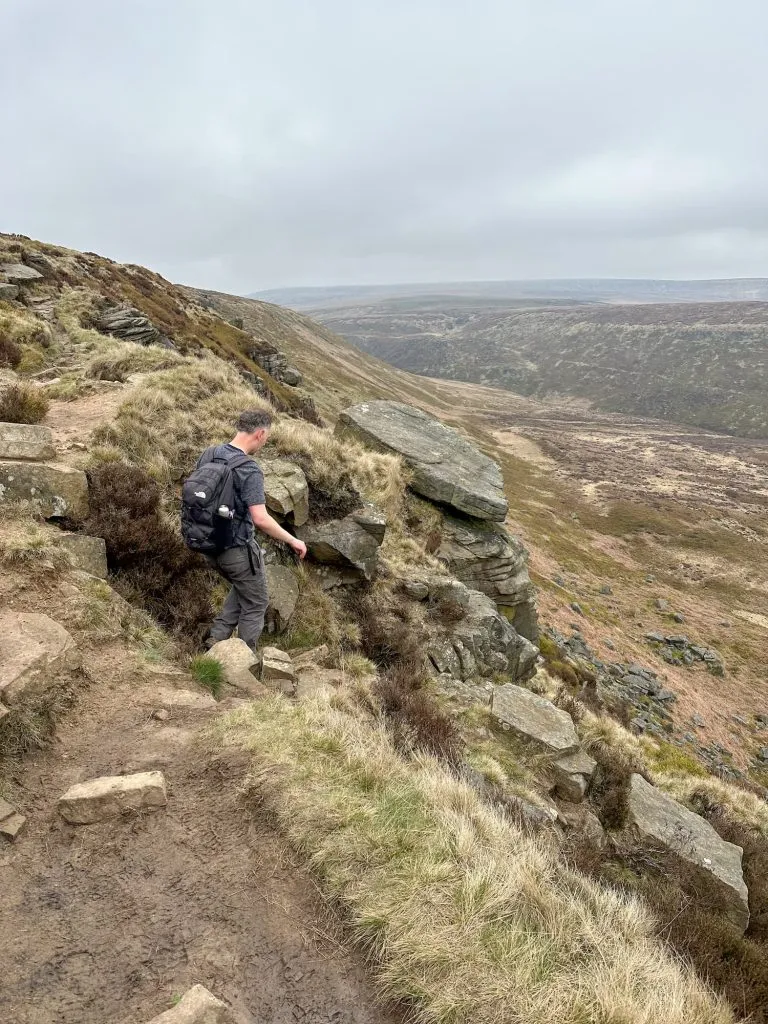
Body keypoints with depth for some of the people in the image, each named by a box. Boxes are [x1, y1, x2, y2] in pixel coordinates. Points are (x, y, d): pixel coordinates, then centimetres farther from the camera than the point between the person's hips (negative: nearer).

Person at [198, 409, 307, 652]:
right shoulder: (249, 470, -24)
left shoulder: (208, 455, -1)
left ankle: (218, 635, 21)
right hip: (238, 550, -7)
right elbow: (261, 519, -29)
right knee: (255, 603, 14)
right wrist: (292, 541, -18)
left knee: (242, 588, 31)